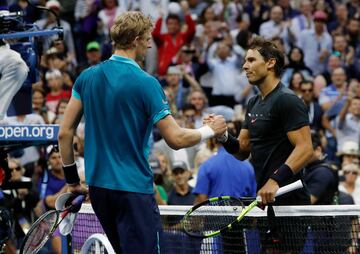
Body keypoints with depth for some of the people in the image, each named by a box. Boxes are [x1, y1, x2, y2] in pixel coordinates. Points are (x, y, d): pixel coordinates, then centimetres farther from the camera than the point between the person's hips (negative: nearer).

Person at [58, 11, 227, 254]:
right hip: (133, 188, -7)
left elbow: (65, 133, 5)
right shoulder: (145, 83, -14)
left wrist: (71, 178, 16)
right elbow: (176, 139, -14)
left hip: (97, 186, 7)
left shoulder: (87, 77, 3)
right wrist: (210, 130, 3)